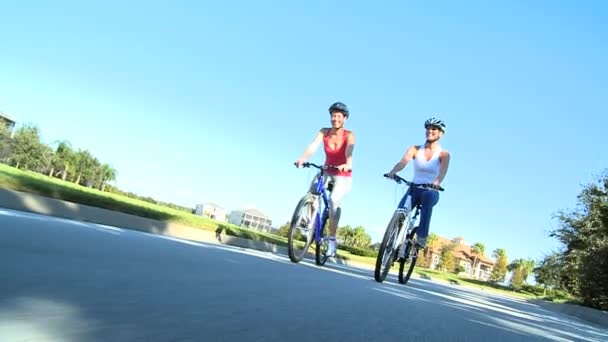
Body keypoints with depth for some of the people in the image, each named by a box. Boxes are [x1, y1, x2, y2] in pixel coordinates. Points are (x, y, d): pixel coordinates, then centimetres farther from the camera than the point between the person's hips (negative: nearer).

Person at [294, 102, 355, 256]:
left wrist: (348, 165, -53)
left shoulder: (349, 135, -12)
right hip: (326, 172, 3)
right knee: (312, 192, -25)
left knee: (333, 199, -28)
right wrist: (302, 159, -42)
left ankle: (332, 239, -19)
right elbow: (313, 146, -22)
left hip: (343, 176, -3)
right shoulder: (324, 132, -6)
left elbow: (349, 151, -32)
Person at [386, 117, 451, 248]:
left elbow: (443, 170, -21)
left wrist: (437, 181, -44)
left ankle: (422, 237, -33)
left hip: (431, 192, -2)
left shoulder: (443, 154, -1)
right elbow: (403, 161, -15)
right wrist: (393, 171, -38)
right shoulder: (415, 149, 4)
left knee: (428, 196, -38)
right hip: (414, 189, 2)